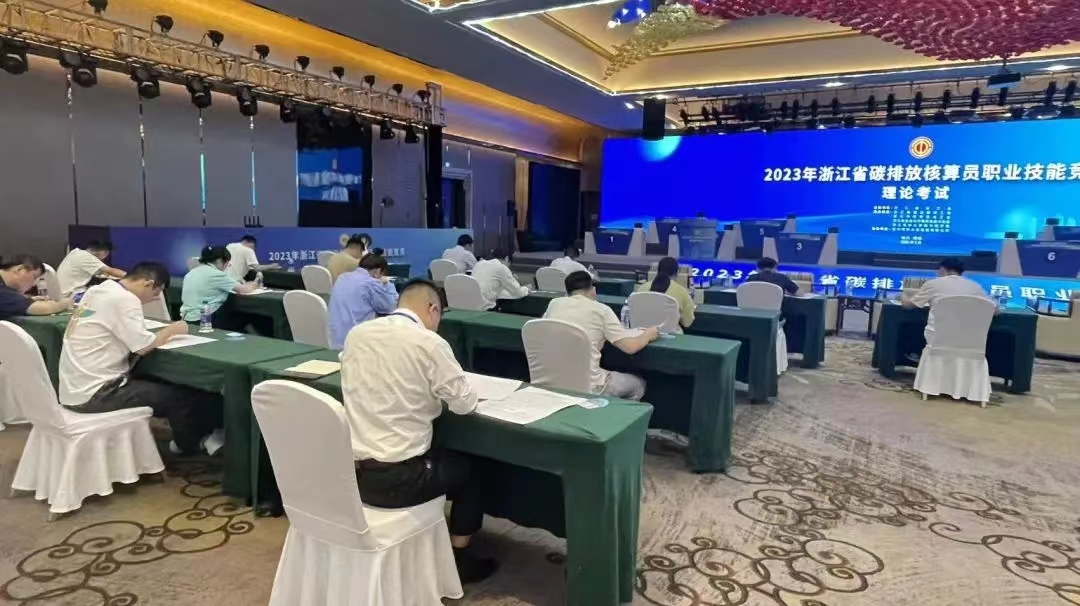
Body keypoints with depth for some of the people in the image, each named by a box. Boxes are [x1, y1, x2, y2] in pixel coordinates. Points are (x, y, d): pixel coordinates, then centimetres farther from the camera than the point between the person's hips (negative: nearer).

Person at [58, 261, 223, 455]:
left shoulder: (97, 290, 8)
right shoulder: (124, 299, -19)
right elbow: (143, 346, -20)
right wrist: (171, 330, -4)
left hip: (74, 388, 9)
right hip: (93, 393, -9)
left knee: (157, 385, 17)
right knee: (177, 396, -1)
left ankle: (187, 440, 26)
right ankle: (190, 444, 24)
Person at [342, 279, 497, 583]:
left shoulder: (355, 334, 3)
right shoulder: (429, 343, -15)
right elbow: (465, 403, -6)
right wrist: (435, 390, 14)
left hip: (352, 471, 7)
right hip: (397, 477, -6)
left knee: (440, 456, 33)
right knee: (470, 467, 21)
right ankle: (459, 559, 30)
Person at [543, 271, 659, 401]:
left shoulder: (554, 303, 5)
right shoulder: (601, 309, -6)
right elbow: (631, 347, -8)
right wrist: (648, 334, 13)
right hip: (587, 386, -5)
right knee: (638, 384, 25)